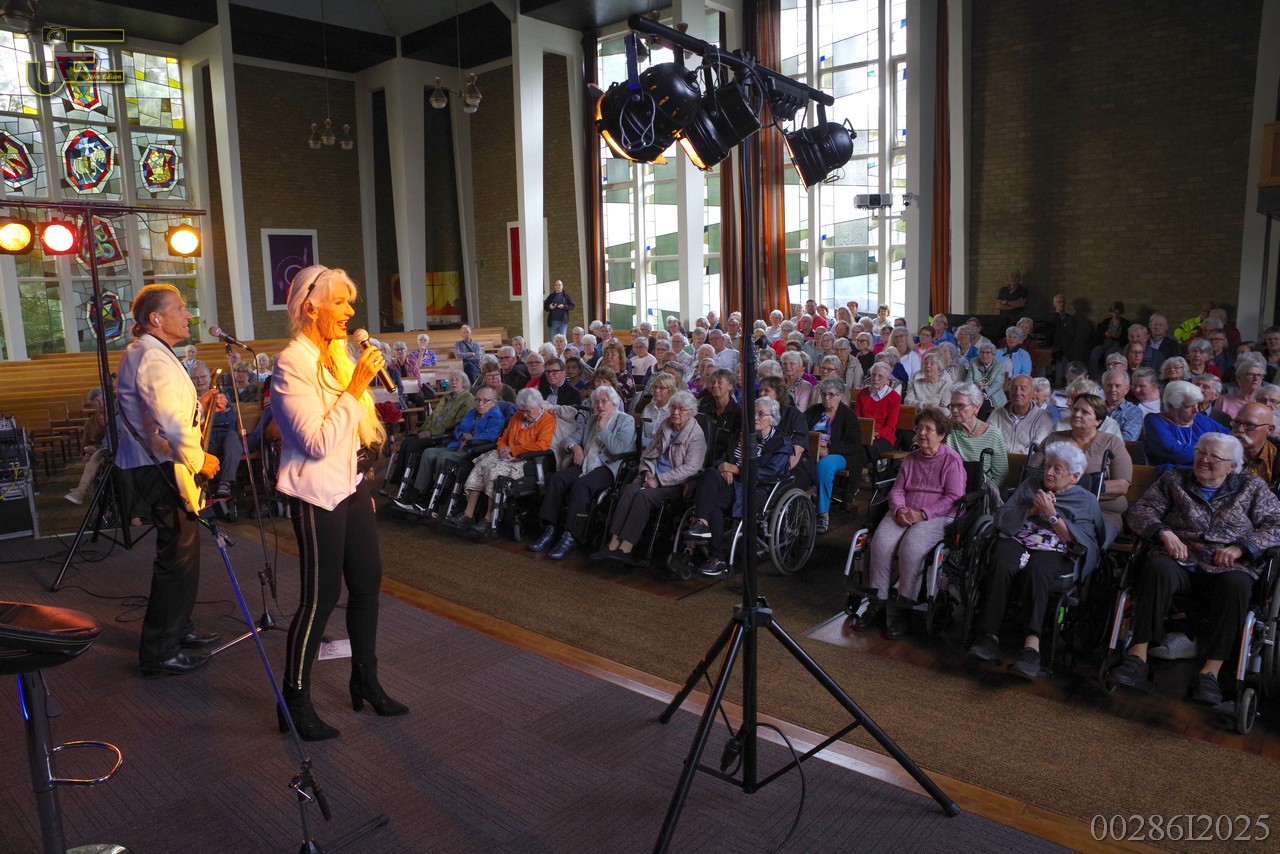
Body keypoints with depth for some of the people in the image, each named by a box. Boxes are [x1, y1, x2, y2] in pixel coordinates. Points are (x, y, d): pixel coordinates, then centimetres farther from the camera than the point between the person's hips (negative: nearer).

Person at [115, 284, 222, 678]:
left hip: (156, 465, 11)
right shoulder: (153, 358, -19)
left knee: (179, 553, 20)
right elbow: (172, 423, -27)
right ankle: (159, 653, 2)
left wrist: (200, 405, 15)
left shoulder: (141, 352, 17)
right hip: (163, 469, -11)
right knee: (178, 556, -6)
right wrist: (199, 459, -16)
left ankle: (177, 629, 33)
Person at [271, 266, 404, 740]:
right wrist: (355, 388, -21)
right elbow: (317, 442, -22)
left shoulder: (339, 355, 10)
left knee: (367, 582, 12)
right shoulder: (292, 364, -15)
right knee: (320, 596, -1)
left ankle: (366, 683, 28)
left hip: (354, 485, 8)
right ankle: (294, 702, 14)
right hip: (318, 493, -8)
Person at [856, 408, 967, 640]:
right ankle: (877, 602, -18)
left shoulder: (952, 460, 3)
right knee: (881, 541, -26)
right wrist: (899, 510, -7)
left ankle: (903, 610, -23)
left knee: (911, 546, -34)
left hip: (938, 516, -5)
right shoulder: (911, 459, 21)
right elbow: (896, 491, 17)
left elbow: (954, 498, -7)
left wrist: (923, 514, -16)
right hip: (904, 514, 5)